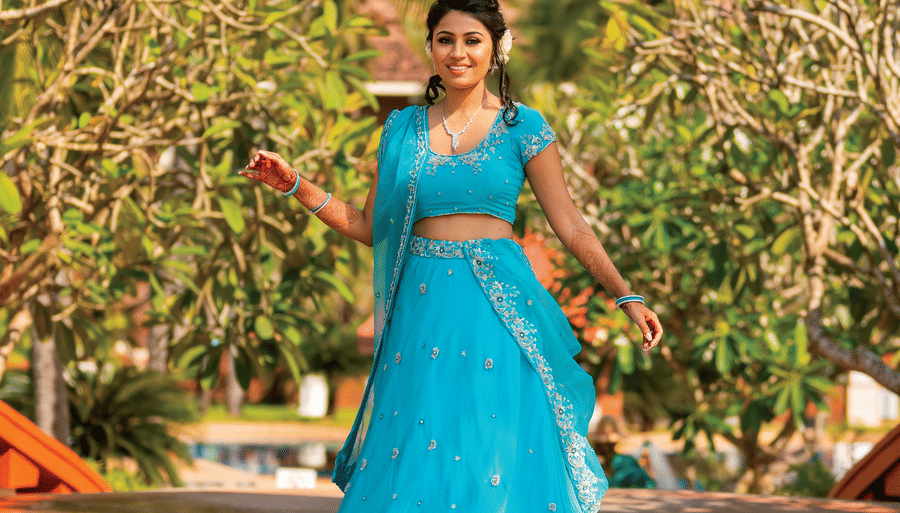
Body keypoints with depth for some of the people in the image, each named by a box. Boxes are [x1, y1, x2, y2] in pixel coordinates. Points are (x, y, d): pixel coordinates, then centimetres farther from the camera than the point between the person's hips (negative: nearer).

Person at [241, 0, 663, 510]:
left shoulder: (522, 127, 2)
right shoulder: (403, 128, 10)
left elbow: (571, 225, 3)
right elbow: (370, 227, 13)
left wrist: (627, 297, -3)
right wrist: (296, 185, 5)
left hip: (497, 307, -2)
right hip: (423, 310, 2)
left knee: (496, 462, -5)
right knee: (412, 463, -1)